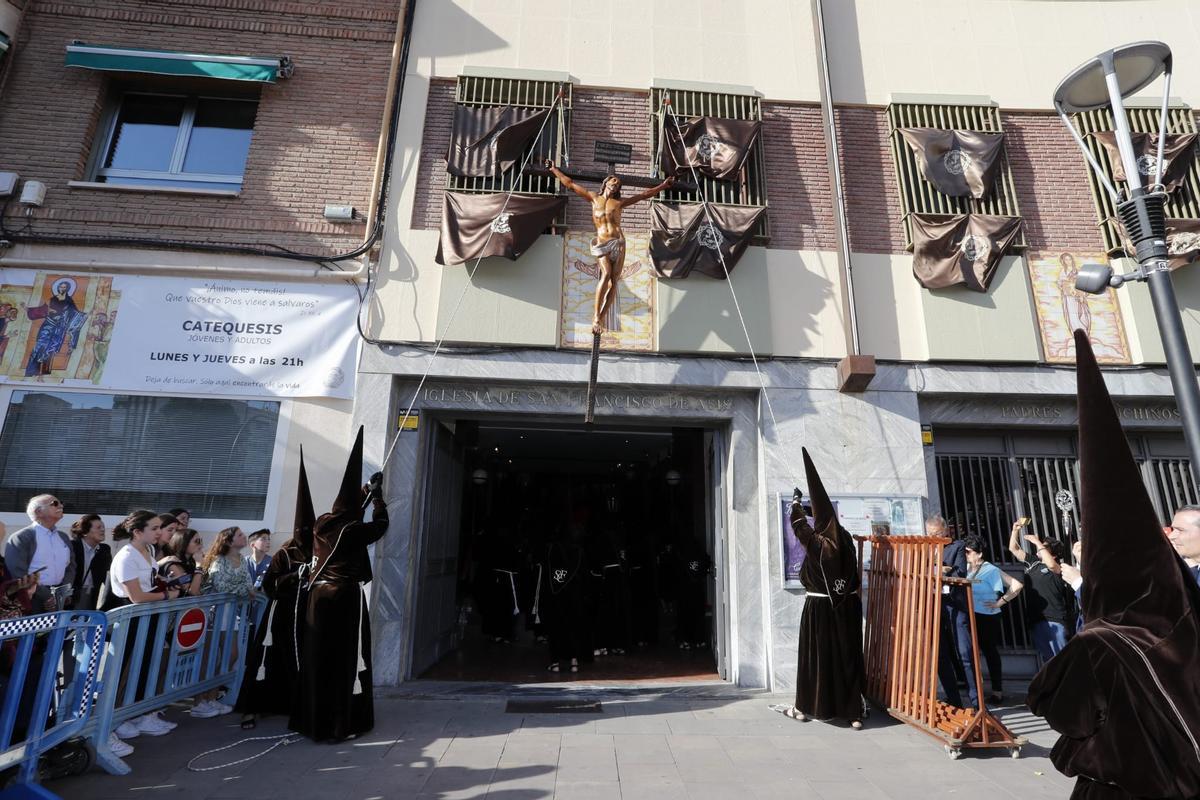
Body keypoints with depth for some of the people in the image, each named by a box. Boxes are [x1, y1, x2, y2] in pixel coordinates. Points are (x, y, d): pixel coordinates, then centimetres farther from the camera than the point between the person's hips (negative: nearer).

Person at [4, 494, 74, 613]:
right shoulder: (20, 538, -6)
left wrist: (64, 593, -1)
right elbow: (17, 573, -12)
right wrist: (45, 595, -14)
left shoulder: (63, 537, 14)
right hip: (33, 603, -5)